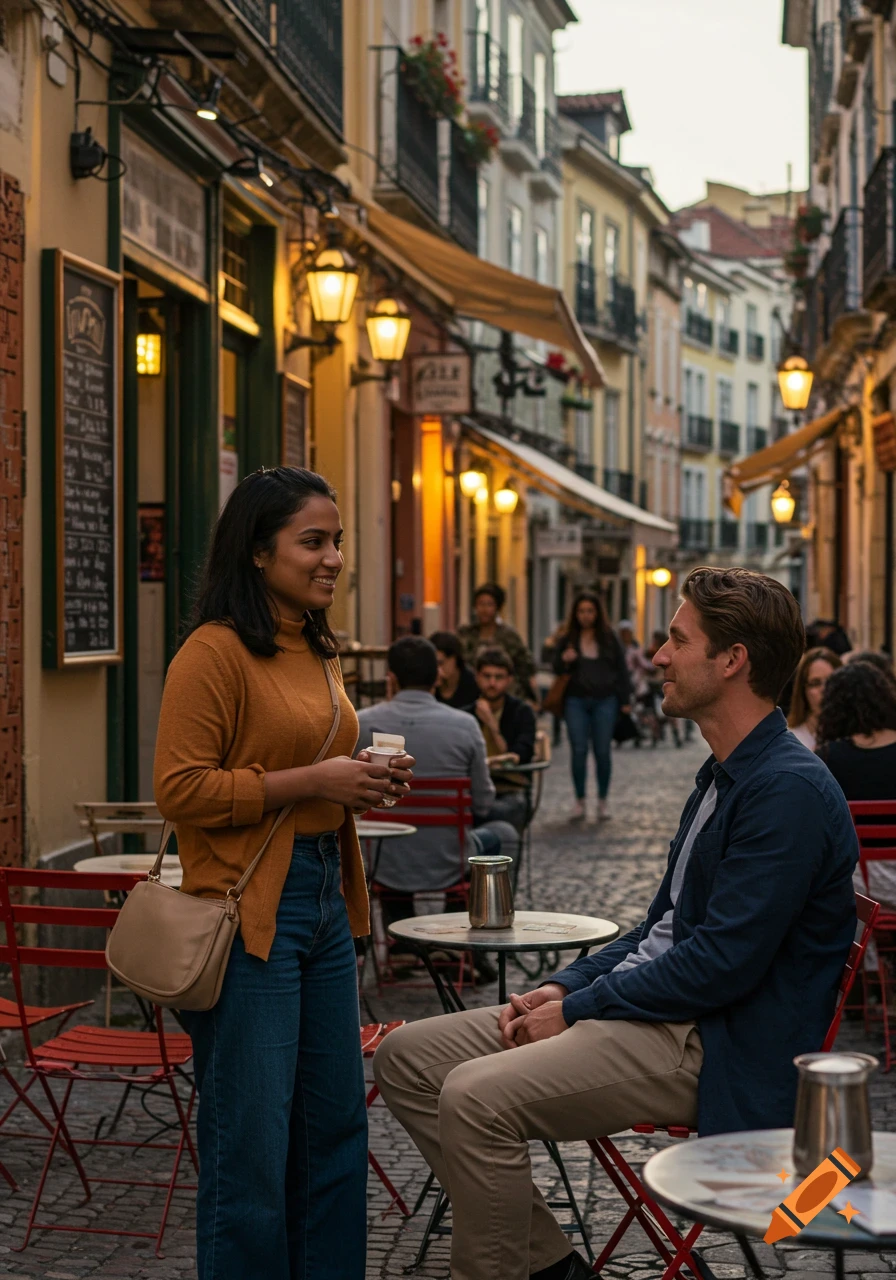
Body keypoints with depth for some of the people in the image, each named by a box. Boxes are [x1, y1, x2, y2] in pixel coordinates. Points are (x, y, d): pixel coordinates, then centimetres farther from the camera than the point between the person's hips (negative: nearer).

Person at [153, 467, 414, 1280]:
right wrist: (312, 781, -19)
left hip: (323, 898, 9)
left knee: (334, 1121, 15)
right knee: (251, 1131, 0)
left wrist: (363, 780, 12)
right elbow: (179, 790, -18)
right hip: (250, 908, -9)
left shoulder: (317, 652, 15)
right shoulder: (215, 652, -13)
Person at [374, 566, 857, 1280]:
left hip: (714, 1047, -10)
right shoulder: (725, 776, 16)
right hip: (657, 1007, 11)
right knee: (406, 1056, 4)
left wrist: (579, 1009, -13)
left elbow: (724, 962, -22)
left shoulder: (791, 790, -17)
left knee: (477, 1095, -28)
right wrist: (564, 987, 6)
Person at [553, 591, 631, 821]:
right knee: (578, 751, -3)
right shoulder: (568, 639, 7)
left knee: (602, 751, 0)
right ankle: (580, 801, 6)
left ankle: (602, 801, 11)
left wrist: (625, 700, 1)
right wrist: (563, 661, -12)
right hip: (576, 701, 1)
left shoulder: (609, 638, 5)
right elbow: (557, 670, 11)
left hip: (604, 701, -1)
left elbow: (621, 669, 7)